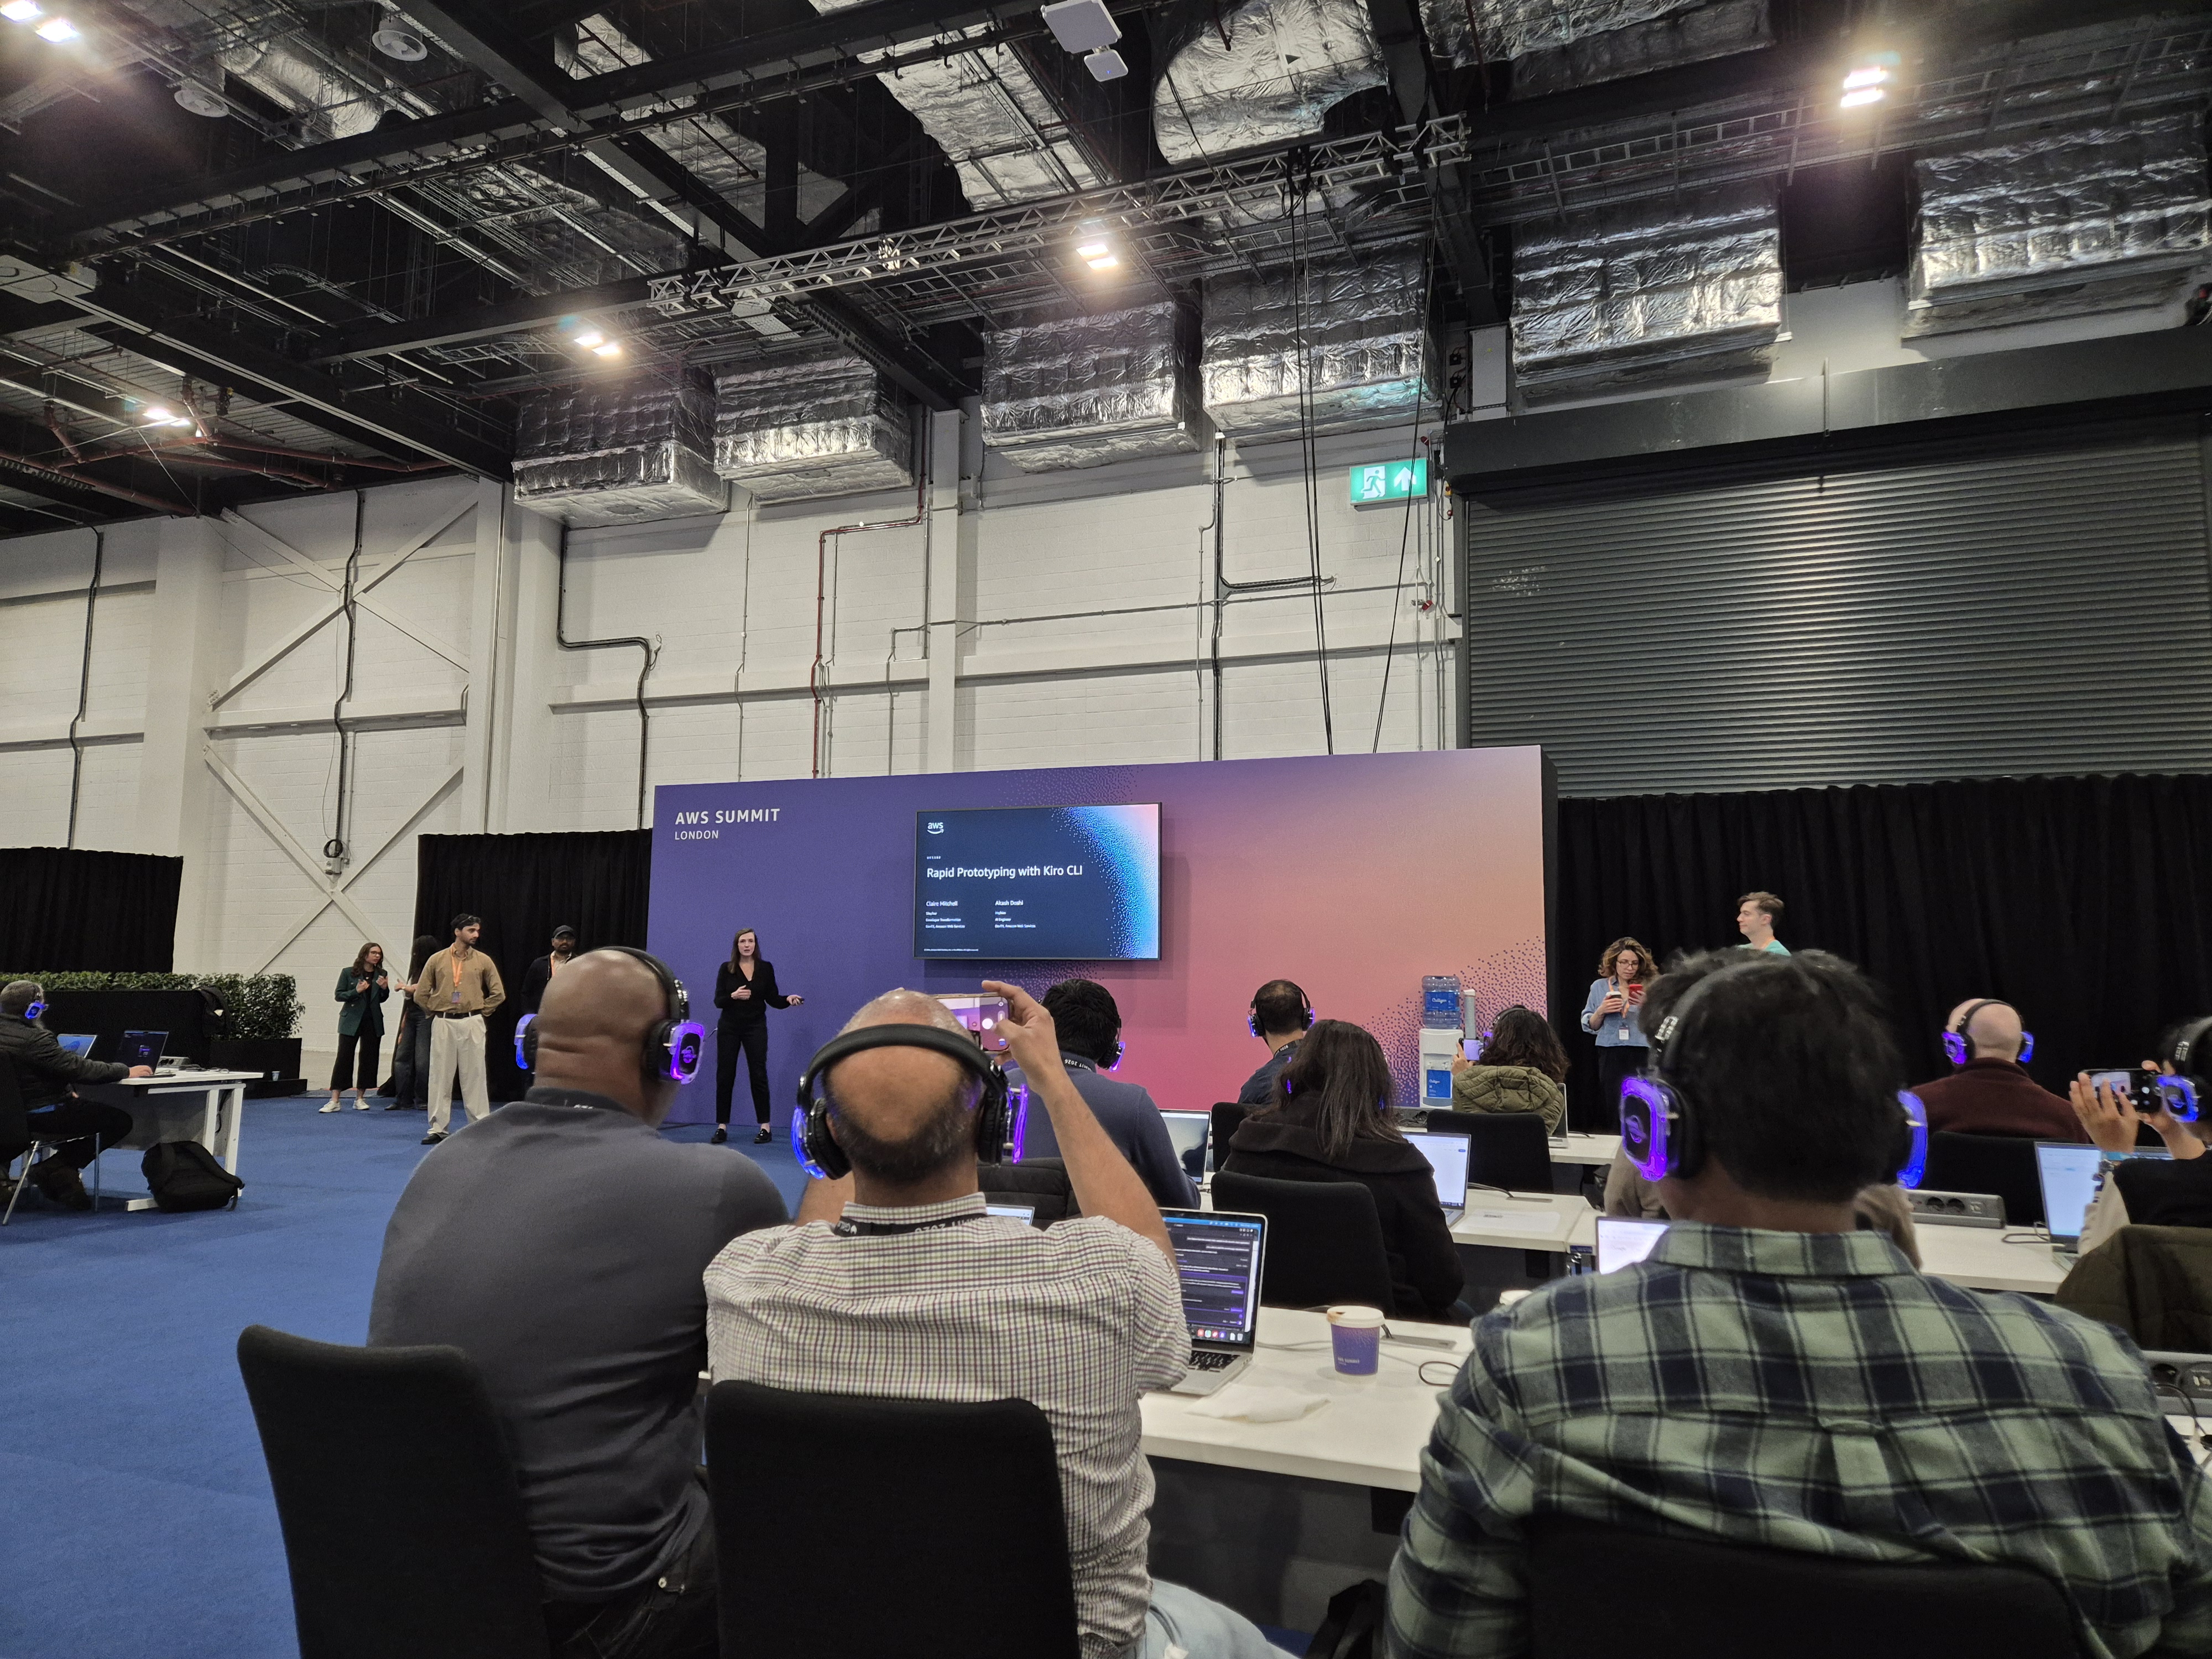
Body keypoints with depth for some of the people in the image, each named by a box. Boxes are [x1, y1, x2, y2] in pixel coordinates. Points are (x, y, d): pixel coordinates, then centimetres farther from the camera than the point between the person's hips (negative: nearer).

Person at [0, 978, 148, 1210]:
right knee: (120, 1120, -3)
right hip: (40, 1118, -10)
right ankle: (52, 1169, 0)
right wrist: (126, 1071, -14)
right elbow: (78, 1068, -24)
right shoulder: (33, 1039, -24)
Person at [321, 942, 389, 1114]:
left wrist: (385, 988, -9)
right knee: (344, 1058, -5)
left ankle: (360, 1098, 14)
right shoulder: (348, 973, -3)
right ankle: (335, 1100, -3)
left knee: (368, 1059, 5)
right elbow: (339, 995, -4)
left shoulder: (381, 974, 5)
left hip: (373, 1022, 3)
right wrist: (356, 991, -19)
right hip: (351, 1021, -3)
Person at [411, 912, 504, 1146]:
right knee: (440, 1076, 4)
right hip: (443, 1024, 1)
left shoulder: (483, 961, 5)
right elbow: (421, 995, 10)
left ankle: (481, 1126, 6)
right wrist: (436, 1013, 7)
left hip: (472, 1024, -1)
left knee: (474, 1075, 1)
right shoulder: (437, 960, 5)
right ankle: (437, 1129, 10)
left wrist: (479, 1012, 5)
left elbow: (498, 994, 8)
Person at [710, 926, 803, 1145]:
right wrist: (734, 996, -25)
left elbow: (773, 999, 2)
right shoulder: (726, 969, -2)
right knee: (724, 1075, 2)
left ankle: (764, 1127, 5)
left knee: (758, 1075, -1)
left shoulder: (766, 968, 0)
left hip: (756, 1027, 0)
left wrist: (788, 999, -17)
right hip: (729, 1027, 0)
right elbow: (718, 1001, -6)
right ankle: (722, 1126, 11)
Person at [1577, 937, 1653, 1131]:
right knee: (1612, 1108, 1)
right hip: (1610, 1057, 2)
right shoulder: (1599, 986, 10)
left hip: (1642, 1057, -1)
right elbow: (1590, 1026, 11)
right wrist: (1601, 1011, -7)